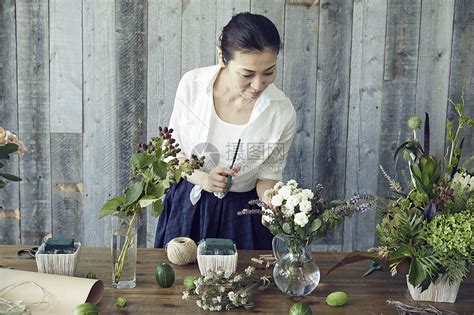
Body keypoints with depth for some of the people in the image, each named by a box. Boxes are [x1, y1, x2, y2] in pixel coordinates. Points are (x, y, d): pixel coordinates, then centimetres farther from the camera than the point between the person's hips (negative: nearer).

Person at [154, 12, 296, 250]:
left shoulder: (282, 112, -21)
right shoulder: (191, 85, -17)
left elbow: (268, 176, -7)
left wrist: (269, 200, -28)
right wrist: (201, 178, -23)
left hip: (241, 212, -1)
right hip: (188, 204, 2)